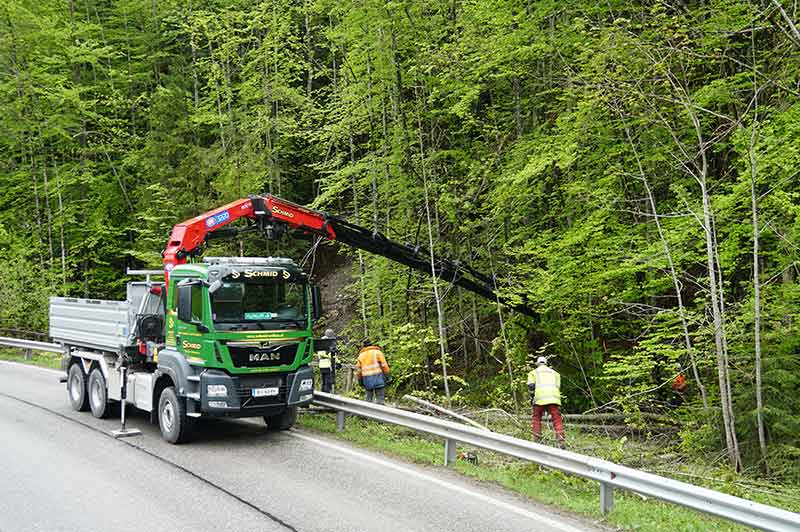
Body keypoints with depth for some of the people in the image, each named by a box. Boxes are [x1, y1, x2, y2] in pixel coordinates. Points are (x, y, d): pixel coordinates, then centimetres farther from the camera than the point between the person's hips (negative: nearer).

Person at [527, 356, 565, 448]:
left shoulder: (533, 372, 20)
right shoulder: (554, 372, 28)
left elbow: (531, 386, 5)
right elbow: (558, 386, 19)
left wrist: (532, 398, 15)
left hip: (540, 398, -1)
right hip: (553, 398, 1)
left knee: (536, 418, 14)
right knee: (557, 419, -1)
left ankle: (536, 440, 8)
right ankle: (561, 442, -14)